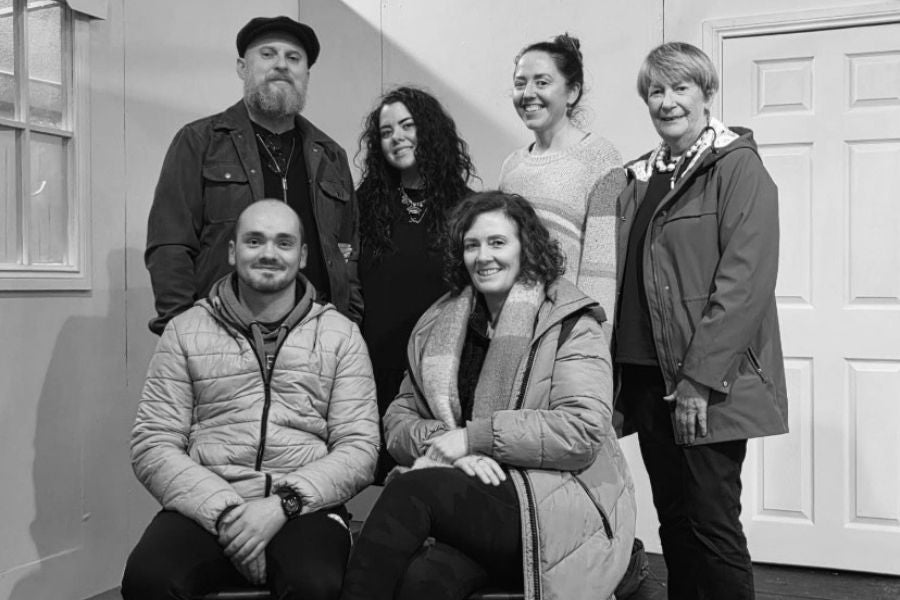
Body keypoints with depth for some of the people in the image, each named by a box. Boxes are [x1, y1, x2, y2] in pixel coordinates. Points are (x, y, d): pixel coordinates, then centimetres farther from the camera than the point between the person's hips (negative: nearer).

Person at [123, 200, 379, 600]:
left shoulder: (340, 335, 8)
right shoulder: (185, 331, 9)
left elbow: (359, 449, 2)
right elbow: (151, 446, 3)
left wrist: (283, 502, -14)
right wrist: (225, 510, -12)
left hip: (304, 507, -1)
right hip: (204, 507, 1)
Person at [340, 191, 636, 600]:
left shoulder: (571, 326, 1)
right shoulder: (437, 328, 15)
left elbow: (584, 432, -11)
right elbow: (398, 421, 11)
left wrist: (473, 436, -13)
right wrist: (445, 443, -11)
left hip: (561, 511, -3)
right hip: (468, 500, 3)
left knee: (411, 491, -27)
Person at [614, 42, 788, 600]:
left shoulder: (738, 166, -5)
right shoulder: (640, 177, 14)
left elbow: (745, 280, -14)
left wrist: (699, 377, -19)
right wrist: (619, 375, 7)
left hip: (710, 385, -6)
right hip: (648, 379, 6)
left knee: (713, 525, -1)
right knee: (674, 520, 13)